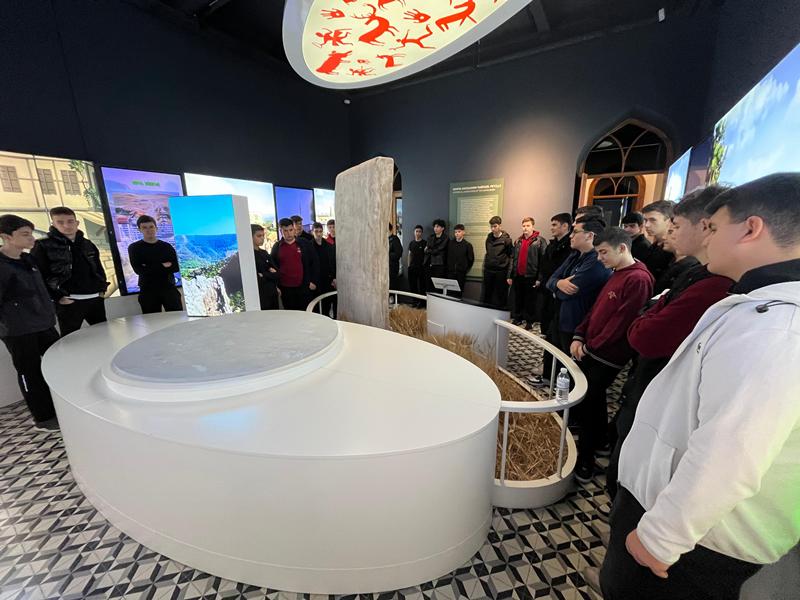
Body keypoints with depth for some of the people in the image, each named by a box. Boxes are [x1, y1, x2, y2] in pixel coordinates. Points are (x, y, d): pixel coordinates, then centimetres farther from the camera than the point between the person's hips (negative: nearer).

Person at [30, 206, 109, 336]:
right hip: (68, 301, -4)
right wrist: (57, 297, -12)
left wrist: (102, 289, 8)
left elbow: (99, 269, 18)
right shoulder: (43, 246, -3)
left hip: (95, 298, 5)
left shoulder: (87, 244, 12)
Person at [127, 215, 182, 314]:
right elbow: (138, 270, -6)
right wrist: (162, 266, -10)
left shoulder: (167, 246, 10)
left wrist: (149, 268, -10)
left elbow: (176, 267, -2)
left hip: (169, 287, 1)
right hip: (148, 290, 0)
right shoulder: (134, 248, 7)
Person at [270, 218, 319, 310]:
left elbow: (314, 263, 5)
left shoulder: (304, 244, 3)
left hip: (304, 288, -1)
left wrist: (313, 281, -1)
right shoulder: (276, 247, 7)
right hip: (285, 289, 1)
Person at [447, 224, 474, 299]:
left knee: (459, 293, 3)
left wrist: (466, 269, 8)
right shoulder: (450, 243, 3)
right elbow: (446, 256, 10)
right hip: (450, 273, 1)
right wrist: (448, 267, 9)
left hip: (461, 273, -1)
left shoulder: (467, 245, -2)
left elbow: (471, 259, 5)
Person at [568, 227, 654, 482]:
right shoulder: (615, 275, 12)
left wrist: (592, 345, -13)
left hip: (606, 357, -8)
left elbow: (621, 322, -20)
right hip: (591, 351, 8)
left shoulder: (638, 279, -17)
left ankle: (585, 461, 17)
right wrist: (579, 336, 5)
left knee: (588, 405, 0)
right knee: (591, 403, 16)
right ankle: (596, 442, 35)